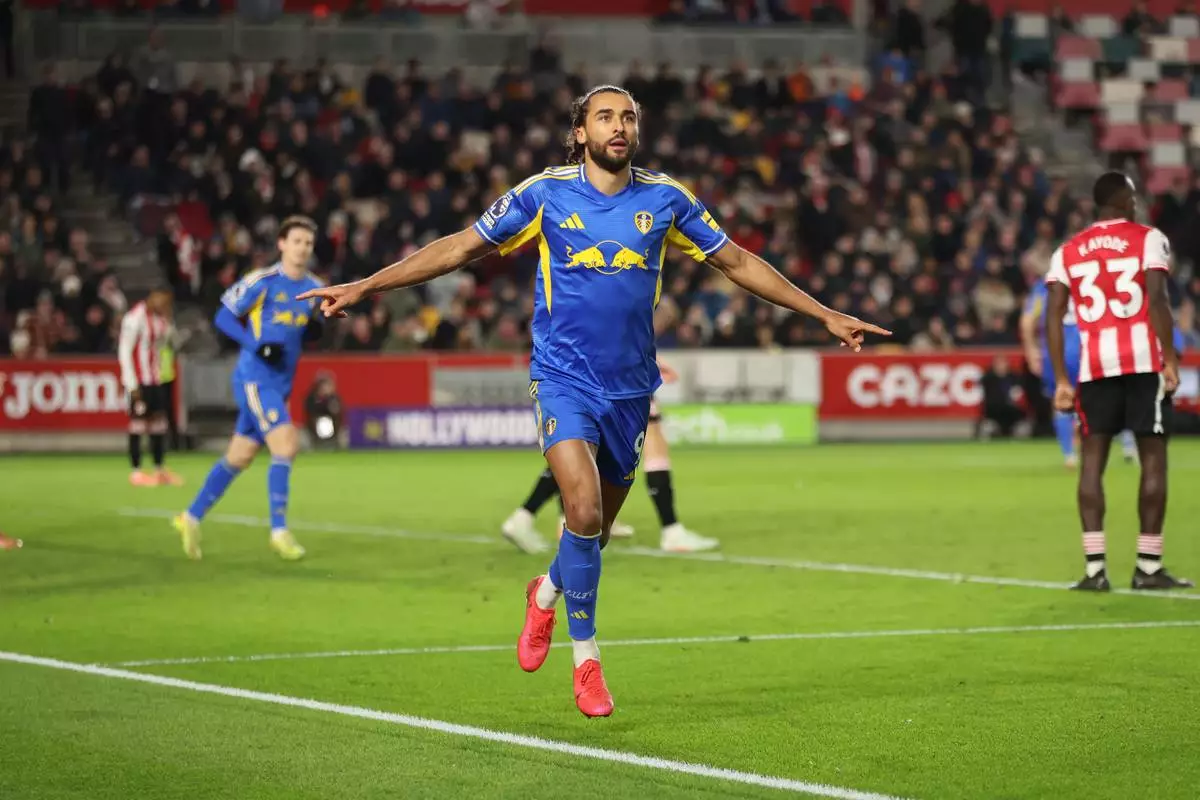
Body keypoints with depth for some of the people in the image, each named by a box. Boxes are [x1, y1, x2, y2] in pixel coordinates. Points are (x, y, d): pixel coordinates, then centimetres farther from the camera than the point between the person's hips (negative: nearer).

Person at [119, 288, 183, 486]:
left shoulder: (161, 317, 10)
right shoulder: (135, 317, -14)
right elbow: (124, 351, -15)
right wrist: (132, 385, -16)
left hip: (156, 378, 8)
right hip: (139, 380, -8)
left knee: (159, 423, 9)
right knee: (138, 423, -5)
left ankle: (160, 470, 16)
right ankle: (136, 472, 1)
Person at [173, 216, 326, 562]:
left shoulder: (314, 289, 9)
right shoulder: (262, 282, -10)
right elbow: (223, 317, -8)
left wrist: (314, 330, -4)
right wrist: (257, 345, -20)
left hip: (280, 384, 7)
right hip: (255, 378, -7)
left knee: (238, 457, 12)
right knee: (286, 445, -18)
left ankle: (192, 517, 25)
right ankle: (279, 530, -12)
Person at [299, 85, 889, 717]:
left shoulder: (664, 198, 2)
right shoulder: (544, 194, -4)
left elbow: (738, 262, 11)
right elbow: (461, 248, 1)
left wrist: (825, 315, 11)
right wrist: (365, 287, -3)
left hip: (630, 386, 3)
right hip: (563, 378, -3)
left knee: (597, 528, 11)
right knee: (584, 510, -22)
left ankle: (547, 594, 46)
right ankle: (586, 657, -6)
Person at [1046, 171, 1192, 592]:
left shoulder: (1068, 251, 12)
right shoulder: (1148, 239, 1)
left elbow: (1054, 316, 5)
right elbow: (1157, 299, -11)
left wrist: (1061, 380, 8)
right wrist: (1170, 359, -8)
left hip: (1094, 364, 3)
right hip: (1143, 360, -3)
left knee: (1092, 460, 5)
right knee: (1153, 458, 4)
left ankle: (1094, 568, -2)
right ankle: (1149, 566, 4)